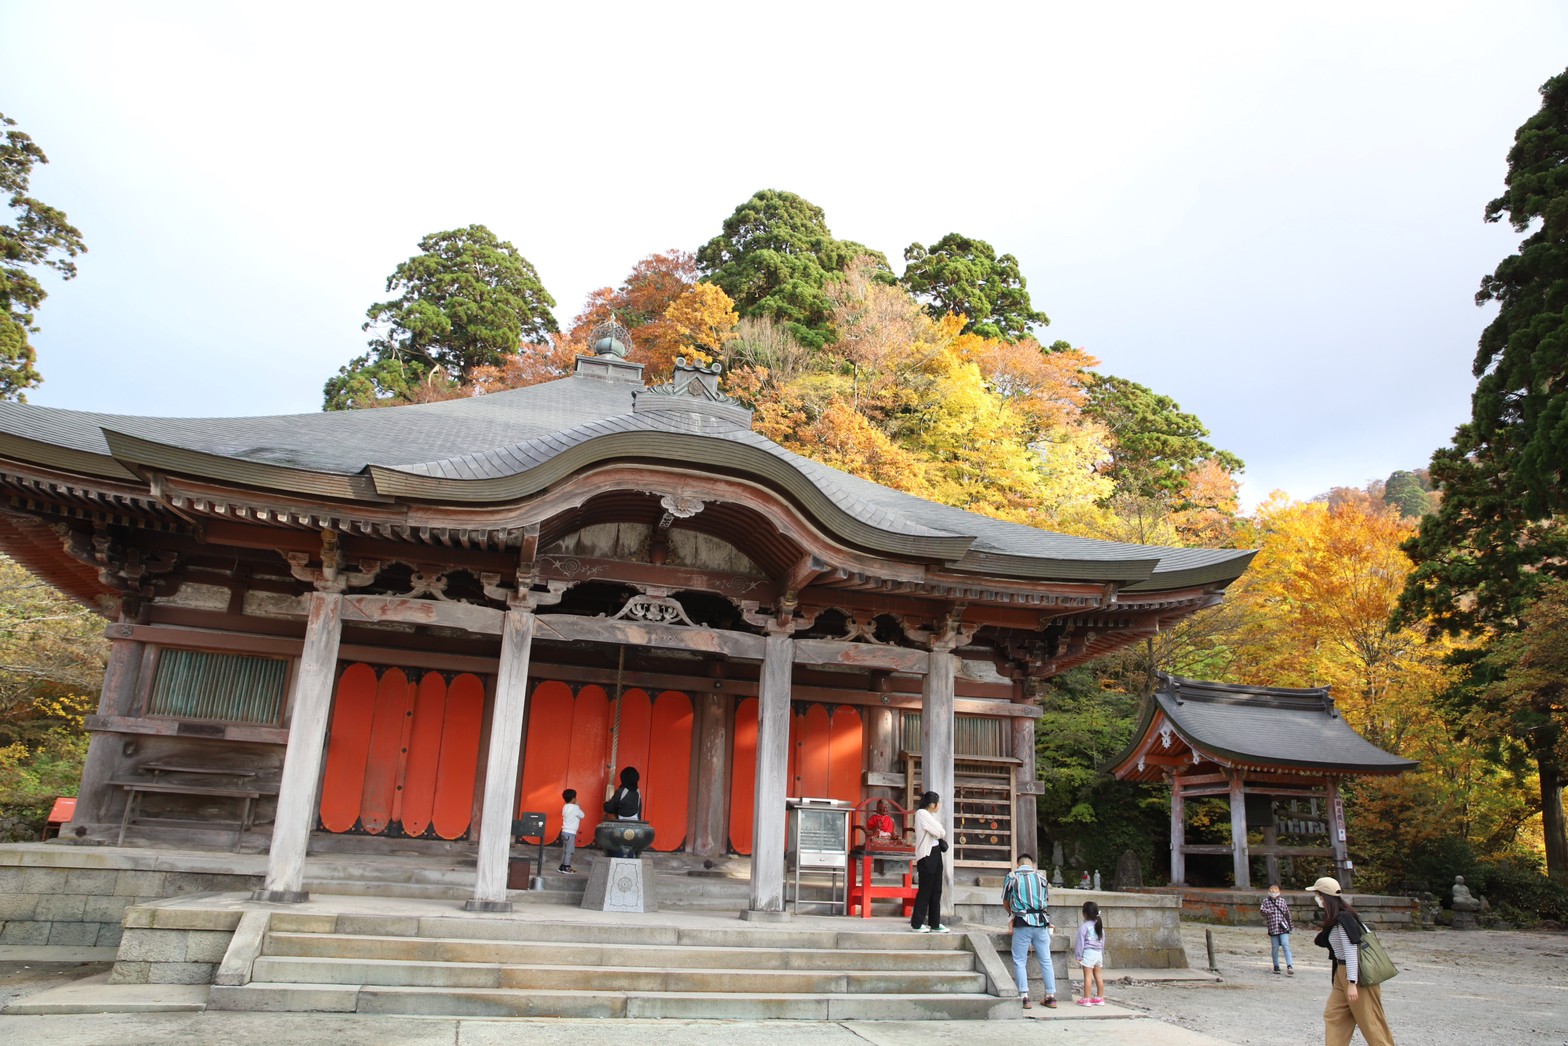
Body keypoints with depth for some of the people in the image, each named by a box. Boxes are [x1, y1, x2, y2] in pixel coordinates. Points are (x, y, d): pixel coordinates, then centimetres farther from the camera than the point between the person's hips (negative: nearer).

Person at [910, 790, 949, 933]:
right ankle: (917, 923, 6)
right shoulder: (921, 814, -13)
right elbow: (940, 832, -16)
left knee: (936, 891, 10)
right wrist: (942, 833, 4)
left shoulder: (929, 815, 15)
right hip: (926, 856, -9)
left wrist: (942, 841, -5)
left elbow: (940, 833, 15)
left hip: (935, 854, 9)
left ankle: (935, 923, 16)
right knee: (925, 890, -3)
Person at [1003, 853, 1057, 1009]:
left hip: (1022, 923, -3)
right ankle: (1051, 996, 14)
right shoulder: (1041, 877, 10)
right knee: (1045, 960, 11)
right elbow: (1047, 900, 18)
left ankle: (1024, 997, -2)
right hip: (1041, 922, 3)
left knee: (1019, 961, 4)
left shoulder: (1011, 877, 4)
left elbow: (1005, 902, 13)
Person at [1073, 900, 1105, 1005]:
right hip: (1099, 953, 7)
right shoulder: (1100, 926, 10)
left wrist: (1078, 955, -4)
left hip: (1088, 953, -7)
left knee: (1088, 976, -5)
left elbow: (1080, 941, -10)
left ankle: (1086, 999, -3)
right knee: (1098, 976, 11)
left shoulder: (1084, 926, -11)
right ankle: (1100, 998, 16)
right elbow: (1102, 941, 18)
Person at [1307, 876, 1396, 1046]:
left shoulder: (1343, 918, -21)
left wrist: (1352, 983, -23)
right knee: (1332, 1015, 9)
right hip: (1342, 973, 10)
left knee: (1369, 1021, 0)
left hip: (1357, 974, -10)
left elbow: (1351, 951, -23)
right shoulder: (1334, 918, 8)